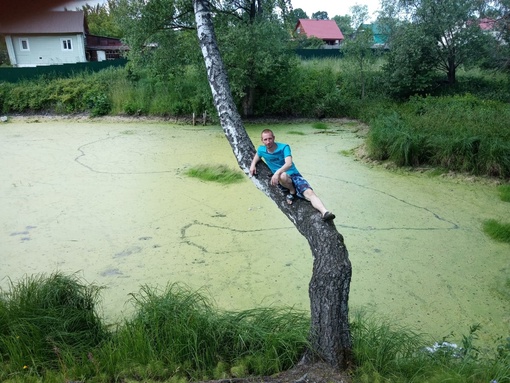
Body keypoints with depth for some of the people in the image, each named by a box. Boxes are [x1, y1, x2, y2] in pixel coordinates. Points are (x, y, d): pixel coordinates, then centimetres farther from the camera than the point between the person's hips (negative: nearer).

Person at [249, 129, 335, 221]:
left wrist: (277, 172, -40)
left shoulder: (284, 147, -8)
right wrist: (253, 165, 10)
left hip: (294, 175, -1)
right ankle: (292, 191, -13)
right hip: (283, 180, 1)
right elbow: (256, 156, 31)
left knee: (309, 193, -29)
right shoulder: (261, 150, 5)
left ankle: (325, 212, -46)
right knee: (282, 176, -40)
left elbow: (289, 163, -23)